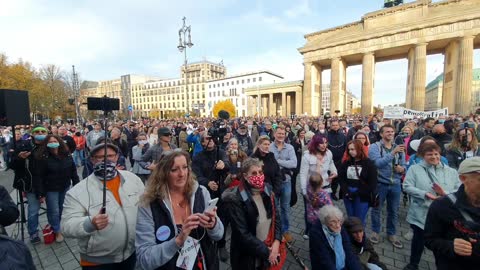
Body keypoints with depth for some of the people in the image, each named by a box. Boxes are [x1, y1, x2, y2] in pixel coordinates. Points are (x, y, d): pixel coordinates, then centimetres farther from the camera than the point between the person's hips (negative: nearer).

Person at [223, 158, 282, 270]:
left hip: (270, 248, 5)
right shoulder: (235, 199, -22)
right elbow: (242, 233, -21)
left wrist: (276, 242, -11)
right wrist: (265, 251, -16)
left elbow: (276, 217, 0)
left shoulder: (267, 190, -5)